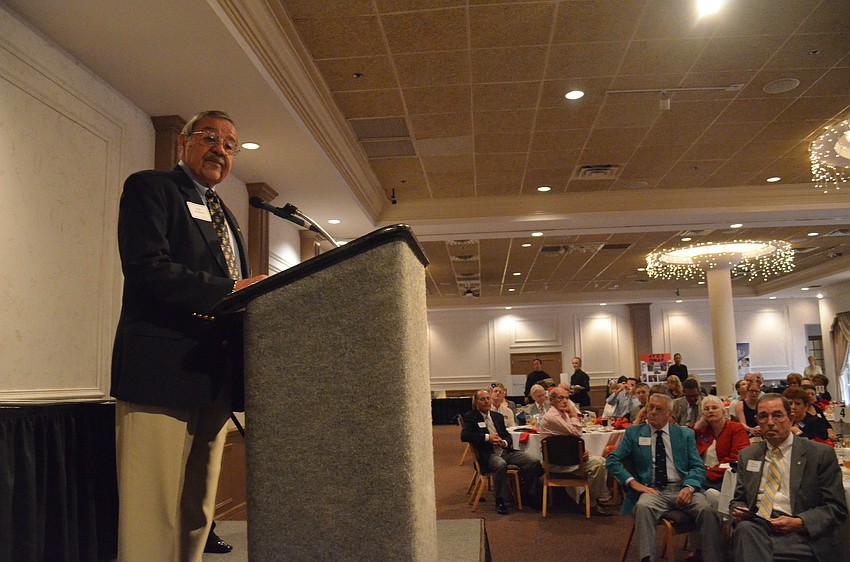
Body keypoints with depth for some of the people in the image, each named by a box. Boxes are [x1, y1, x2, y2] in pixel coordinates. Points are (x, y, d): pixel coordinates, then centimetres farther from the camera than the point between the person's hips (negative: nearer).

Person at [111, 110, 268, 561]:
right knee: (153, 516, -5)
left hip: (214, 376, 8)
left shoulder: (224, 215, 25)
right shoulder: (149, 188, 1)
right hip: (162, 371, -8)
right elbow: (146, 270, -15)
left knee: (197, 515, 13)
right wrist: (231, 289, -20)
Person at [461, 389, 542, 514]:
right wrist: (487, 437, -15)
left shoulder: (498, 416, 21)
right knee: (501, 464, -39)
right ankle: (500, 501, -21)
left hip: (506, 451, 6)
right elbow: (464, 436, -12)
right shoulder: (470, 417, 3)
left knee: (534, 462, -15)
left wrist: (504, 442, -4)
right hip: (487, 455, -6)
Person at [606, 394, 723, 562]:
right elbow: (612, 460, 8)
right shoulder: (633, 433, 12)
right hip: (653, 490, -1)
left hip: (682, 488, 1)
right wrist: (633, 483, -7)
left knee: (707, 510, -29)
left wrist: (689, 487, -13)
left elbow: (697, 467, 9)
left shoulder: (685, 434, 14)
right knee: (643, 507, -35)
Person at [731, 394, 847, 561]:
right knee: (744, 528, -34)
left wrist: (799, 523, -15)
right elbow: (738, 499, 22)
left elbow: (836, 508, 1)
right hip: (756, 527, 4)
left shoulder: (821, 454, 4)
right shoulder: (747, 455, 17)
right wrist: (737, 511, -4)